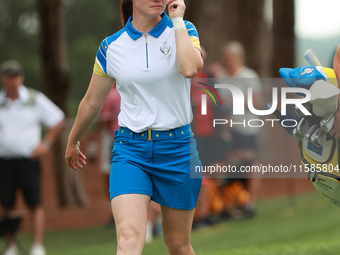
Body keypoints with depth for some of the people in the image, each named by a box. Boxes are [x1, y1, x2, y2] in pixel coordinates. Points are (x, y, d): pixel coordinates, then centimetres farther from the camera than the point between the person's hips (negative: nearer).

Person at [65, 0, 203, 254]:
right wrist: (72, 142, 29)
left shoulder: (183, 30, 1)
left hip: (176, 148, 1)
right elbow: (92, 102, 17)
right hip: (130, 149, 0)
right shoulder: (111, 46, 3)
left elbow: (190, 68, -22)